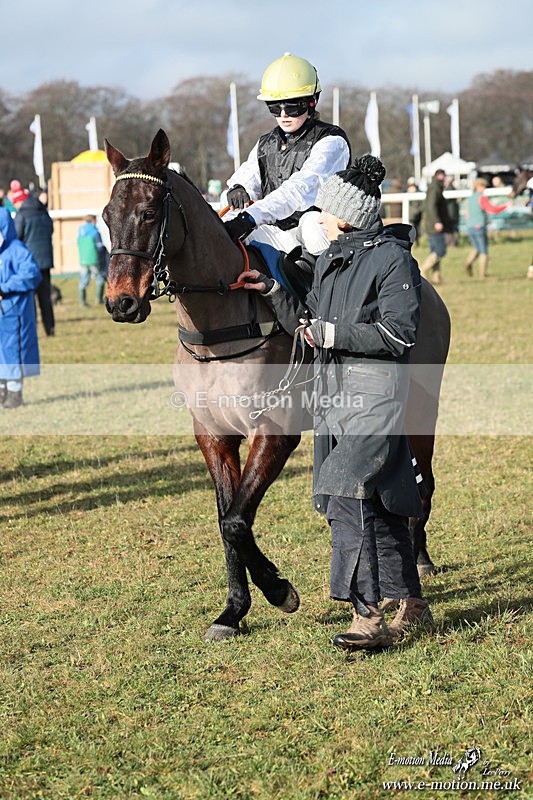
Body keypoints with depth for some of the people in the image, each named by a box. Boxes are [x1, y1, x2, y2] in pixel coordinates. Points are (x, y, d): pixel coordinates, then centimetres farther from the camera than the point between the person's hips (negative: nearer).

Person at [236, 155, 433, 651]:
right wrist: (272, 293, 9)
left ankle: (368, 617, -19)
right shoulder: (330, 260, 15)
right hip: (336, 392, 8)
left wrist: (332, 334, -14)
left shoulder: (392, 259, -10)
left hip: (376, 392, -8)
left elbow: (398, 334, -16)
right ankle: (412, 604, 24)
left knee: (347, 493, -18)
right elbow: (308, 325, 21)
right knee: (379, 503, 13)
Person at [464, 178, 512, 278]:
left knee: (476, 249, 21)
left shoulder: (469, 199, 12)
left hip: (470, 228, 7)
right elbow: (493, 209, -14)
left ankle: (469, 263, -6)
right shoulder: (482, 198, -10)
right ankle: (482, 273, 0)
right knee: (484, 251, 4)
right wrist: (506, 205, -3)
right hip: (480, 227, -7)